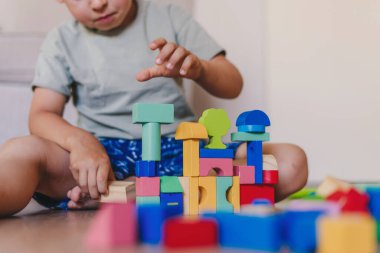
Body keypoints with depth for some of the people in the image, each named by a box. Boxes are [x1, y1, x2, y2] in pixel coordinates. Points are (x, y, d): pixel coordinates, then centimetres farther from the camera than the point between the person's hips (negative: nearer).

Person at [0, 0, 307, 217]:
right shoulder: (62, 41, 6)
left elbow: (233, 85, 3)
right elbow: (42, 115, -3)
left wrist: (197, 68, -22)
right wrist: (79, 140, -27)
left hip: (177, 148, 3)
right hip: (103, 153, -2)